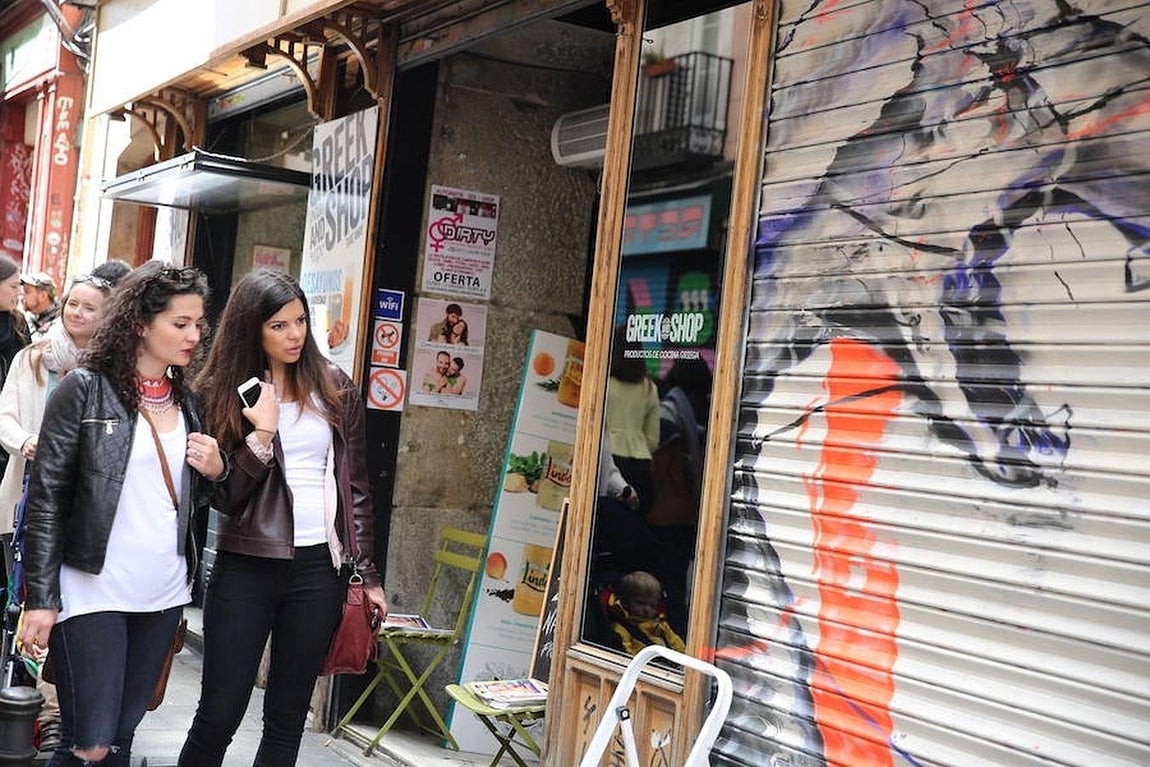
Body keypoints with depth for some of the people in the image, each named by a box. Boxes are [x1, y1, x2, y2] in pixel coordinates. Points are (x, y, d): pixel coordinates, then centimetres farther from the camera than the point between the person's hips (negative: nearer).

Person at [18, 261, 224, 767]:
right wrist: (41, 598, -13)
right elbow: (46, 498, -8)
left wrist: (215, 470, -2)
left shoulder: (187, 400, 11)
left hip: (163, 593, 5)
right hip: (93, 590, -5)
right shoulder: (85, 388, -6)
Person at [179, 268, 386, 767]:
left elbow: (356, 486, 9)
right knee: (219, 713, 1)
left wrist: (368, 574, 6)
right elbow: (224, 497, -6)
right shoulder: (221, 392, -1)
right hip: (246, 566, -2)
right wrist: (263, 433, -20)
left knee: (287, 718, 9)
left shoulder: (335, 389, 5)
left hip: (320, 566, 2)